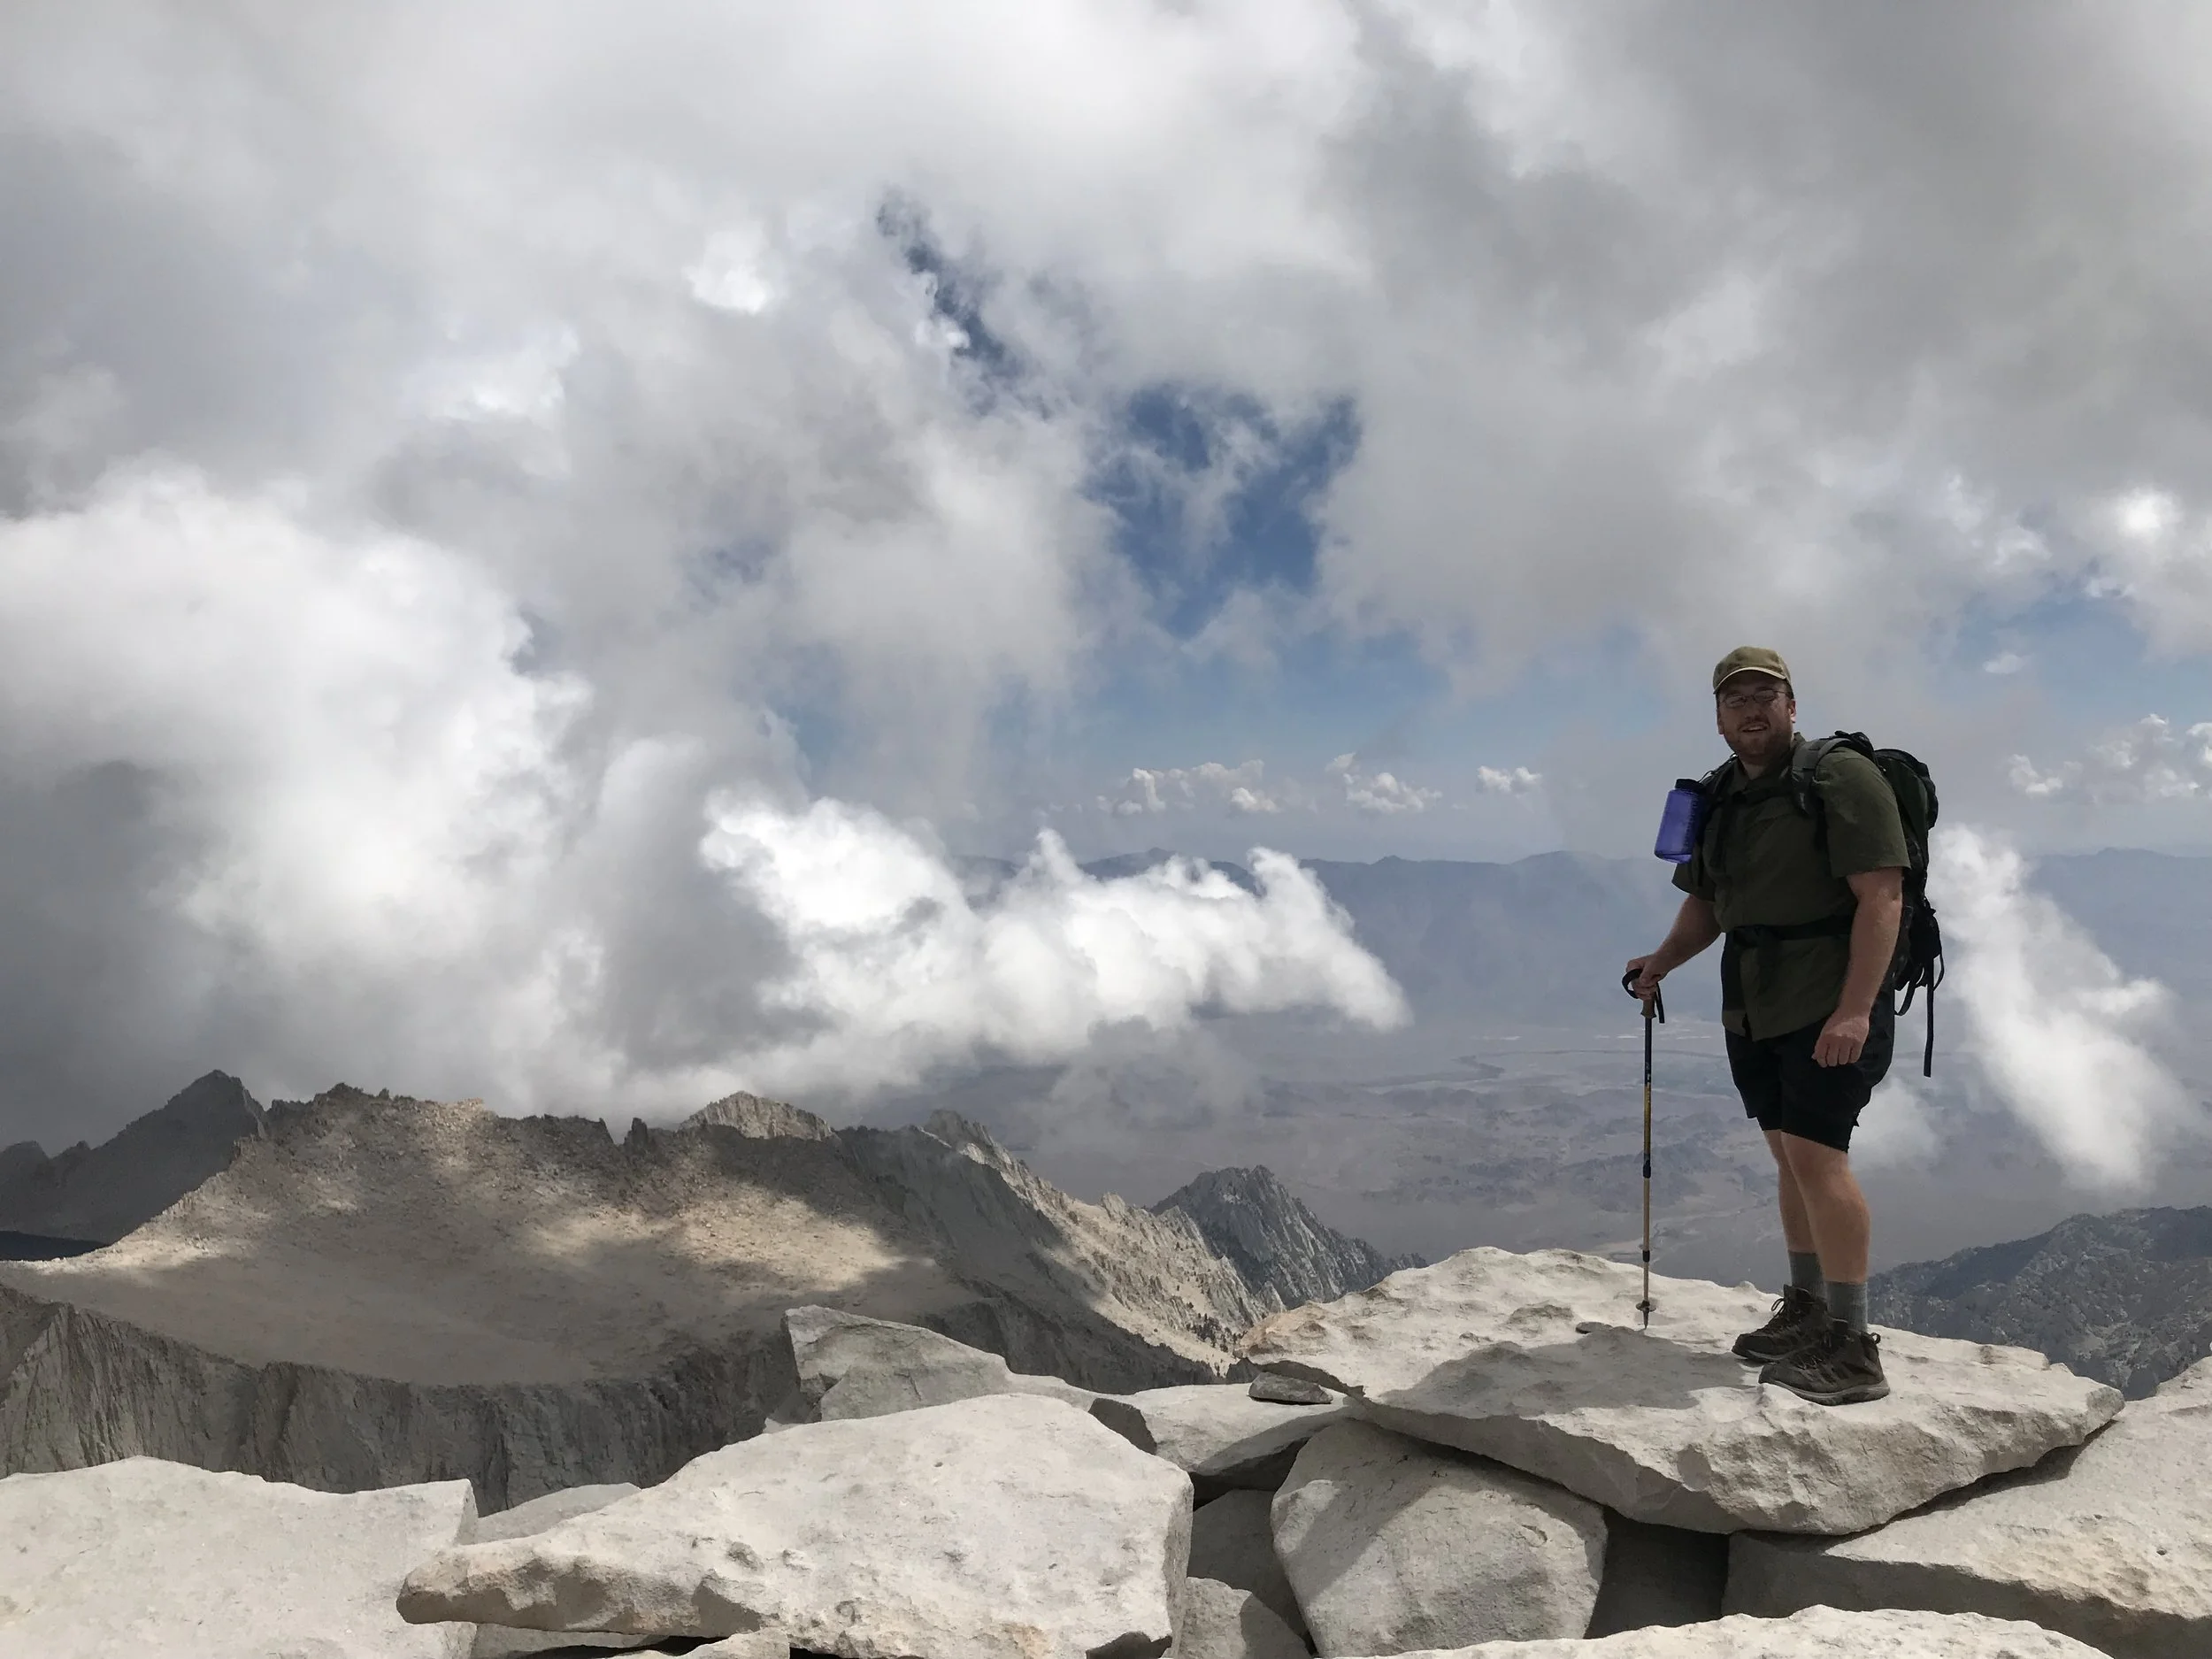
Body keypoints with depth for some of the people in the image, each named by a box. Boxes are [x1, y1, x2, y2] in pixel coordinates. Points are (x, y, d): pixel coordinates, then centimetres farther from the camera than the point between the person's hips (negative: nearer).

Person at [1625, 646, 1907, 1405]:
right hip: (1752, 1006, 7)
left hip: (1832, 1004, -7)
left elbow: (1881, 897, -18)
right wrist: (1661, 962, 4)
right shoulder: (1719, 797, 12)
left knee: (1816, 1151, -14)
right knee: (1790, 1152, 13)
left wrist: (1855, 1009, -24)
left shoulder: (1841, 778, -11)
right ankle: (1806, 1313, 25)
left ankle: (1855, 1350, -8)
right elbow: (1706, 902, 21)